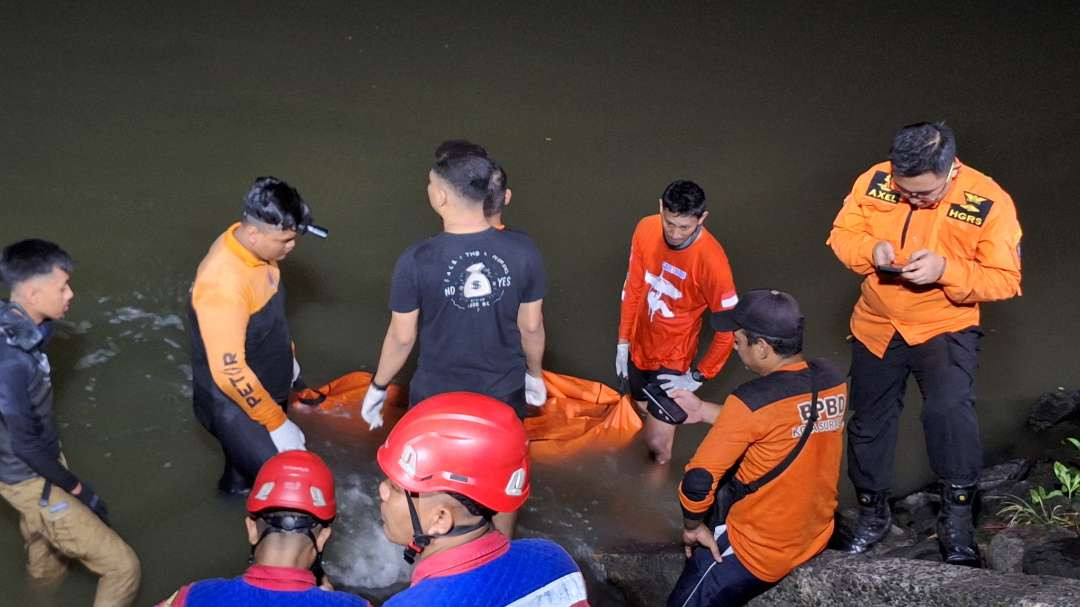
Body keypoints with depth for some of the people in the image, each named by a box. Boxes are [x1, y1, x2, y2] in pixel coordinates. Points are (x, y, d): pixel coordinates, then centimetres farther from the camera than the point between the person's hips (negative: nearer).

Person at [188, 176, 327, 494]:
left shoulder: (253, 246, -9)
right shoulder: (224, 283, -36)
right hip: (235, 405, -8)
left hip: (262, 390, 8)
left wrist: (287, 356, 23)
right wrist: (277, 422, -26)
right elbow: (230, 372, -33)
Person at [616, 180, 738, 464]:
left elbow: (729, 328, -20)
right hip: (639, 347, 5)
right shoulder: (646, 229, -14)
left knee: (656, 441, -3)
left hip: (673, 359, -5)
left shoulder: (711, 260, -29)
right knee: (644, 415, 22)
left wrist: (698, 377, -14)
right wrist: (623, 342, 5)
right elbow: (633, 288, 1)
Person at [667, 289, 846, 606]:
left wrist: (693, 527, -4)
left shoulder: (752, 400, -27)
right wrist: (704, 410, 8)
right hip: (817, 535, 7)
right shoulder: (832, 380, -6)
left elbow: (698, 481, -24)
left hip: (760, 550, -7)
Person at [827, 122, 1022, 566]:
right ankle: (872, 513, 37)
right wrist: (871, 250, -23)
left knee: (949, 407, -29)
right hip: (876, 325, 4)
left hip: (946, 328, -3)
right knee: (869, 422, 14)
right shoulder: (874, 181, -12)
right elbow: (841, 235, -1)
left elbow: (1006, 279, -14)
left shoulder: (989, 203, -18)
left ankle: (957, 514, -8)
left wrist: (946, 270, -31)